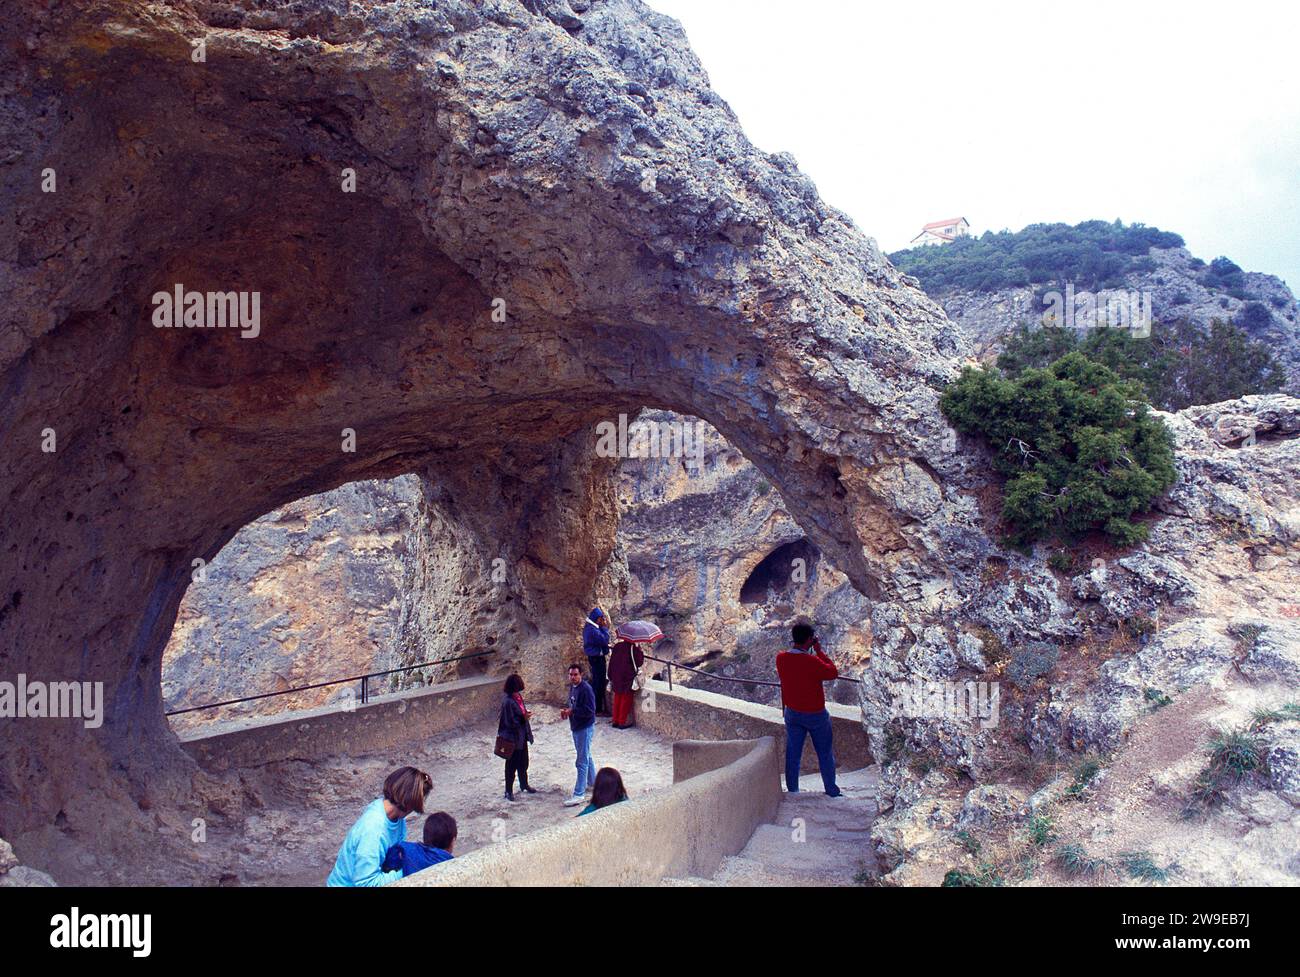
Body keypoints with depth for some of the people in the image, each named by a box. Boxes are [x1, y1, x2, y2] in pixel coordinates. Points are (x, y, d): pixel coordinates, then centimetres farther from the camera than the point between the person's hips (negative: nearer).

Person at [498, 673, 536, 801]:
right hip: (513, 738, -8)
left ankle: (524, 786, 39)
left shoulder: (518, 697, 2)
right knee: (512, 765, 5)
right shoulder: (508, 702, -25)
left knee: (523, 763, 22)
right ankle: (508, 791, 19)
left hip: (522, 736, 8)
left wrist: (526, 714, 2)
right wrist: (524, 718, -22)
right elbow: (510, 722, -24)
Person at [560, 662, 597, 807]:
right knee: (586, 757, 23)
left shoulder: (586, 689, -21)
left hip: (585, 728, -10)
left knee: (582, 762, -6)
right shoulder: (572, 687, 8)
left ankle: (578, 794, -4)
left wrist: (572, 711, -24)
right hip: (576, 727, 10)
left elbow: (590, 711, -26)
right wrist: (566, 710, 1)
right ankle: (592, 782, 39)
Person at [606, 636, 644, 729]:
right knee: (626, 699, 5)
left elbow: (611, 662, 7)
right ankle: (622, 722, 6)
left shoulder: (616, 646, 3)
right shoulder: (633, 648, -13)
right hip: (628, 678, -5)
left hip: (616, 677, 5)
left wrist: (611, 678, 15)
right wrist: (640, 651, 1)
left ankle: (615, 721, 20)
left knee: (617, 699, 15)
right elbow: (639, 662, -11)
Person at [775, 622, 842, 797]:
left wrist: (809, 653, 6)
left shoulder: (781, 658, -9)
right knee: (825, 753, 13)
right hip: (816, 715, -4)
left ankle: (792, 790, 20)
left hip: (792, 713, 4)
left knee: (793, 753, 13)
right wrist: (819, 651, -10)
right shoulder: (812, 661, -27)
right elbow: (833, 673, -12)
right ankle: (831, 790, 24)